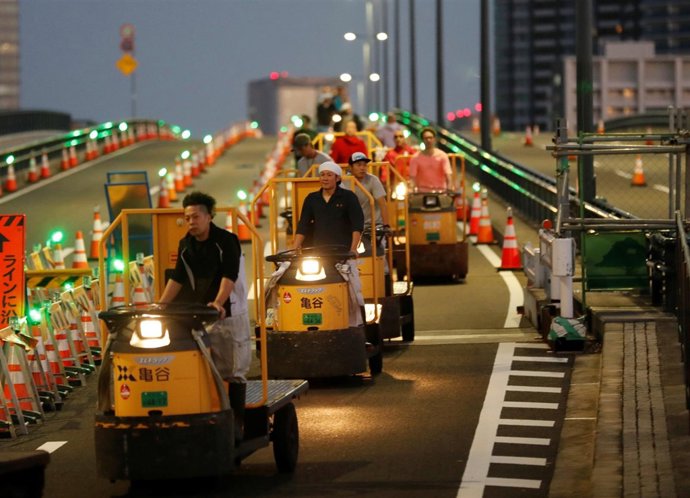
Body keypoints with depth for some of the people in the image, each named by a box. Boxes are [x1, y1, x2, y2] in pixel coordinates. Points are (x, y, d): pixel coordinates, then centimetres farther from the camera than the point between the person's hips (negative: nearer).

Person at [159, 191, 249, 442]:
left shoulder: (227, 241, -10)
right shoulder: (186, 245, 9)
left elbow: (229, 275, -21)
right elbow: (177, 278, 9)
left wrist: (218, 302, -35)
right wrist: (160, 306, -2)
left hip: (230, 313, -5)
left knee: (233, 370, -2)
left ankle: (236, 423, 2)